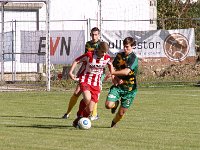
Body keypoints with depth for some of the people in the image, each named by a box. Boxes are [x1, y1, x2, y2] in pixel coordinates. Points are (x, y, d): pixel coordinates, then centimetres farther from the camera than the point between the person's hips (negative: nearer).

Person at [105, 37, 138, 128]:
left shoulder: (133, 58, -14)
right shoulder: (119, 56, 6)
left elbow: (126, 71, -27)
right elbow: (113, 69, 12)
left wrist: (113, 73, -24)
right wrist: (115, 78, -8)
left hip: (129, 88, -4)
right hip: (118, 85, 4)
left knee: (121, 113, 3)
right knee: (108, 105, -19)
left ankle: (114, 123, 36)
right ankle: (116, 103, 17)